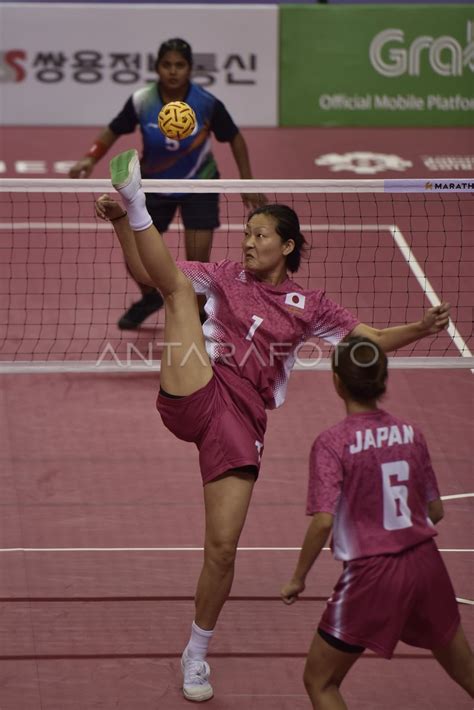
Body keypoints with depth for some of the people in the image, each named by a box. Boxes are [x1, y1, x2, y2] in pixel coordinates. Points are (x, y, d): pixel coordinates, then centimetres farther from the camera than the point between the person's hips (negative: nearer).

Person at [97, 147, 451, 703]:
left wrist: (421, 328, -6)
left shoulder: (307, 305, 12)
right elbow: (148, 274, 7)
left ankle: (197, 654, 13)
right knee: (178, 283, -17)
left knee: (223, 547, -5)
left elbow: (371, 340, 12)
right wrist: (123, 224, -10)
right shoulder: (226, 277, 11)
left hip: (241, 418, 0)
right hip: (195, 393, 0)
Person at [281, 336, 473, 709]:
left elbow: (323, 521, -20)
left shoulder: (332, 443, -12)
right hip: (427, 566, 5)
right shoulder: (410, 434, 2)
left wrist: (298, 578, -8)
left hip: (371, 576, -5)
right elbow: (435, 511, 9)